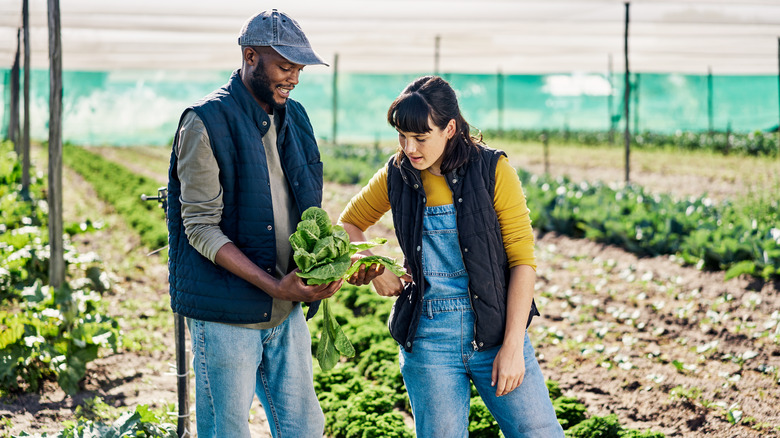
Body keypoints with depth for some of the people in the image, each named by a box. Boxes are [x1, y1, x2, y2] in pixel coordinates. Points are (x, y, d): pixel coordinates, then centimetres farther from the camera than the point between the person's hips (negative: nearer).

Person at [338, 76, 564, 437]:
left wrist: (513, 346, -11)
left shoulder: (492, 170, -5)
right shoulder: (396, 177, 4)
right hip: (427, 338, 2)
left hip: (494, 328, -2)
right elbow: (349, 224, 21)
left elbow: (523, 260, -6)